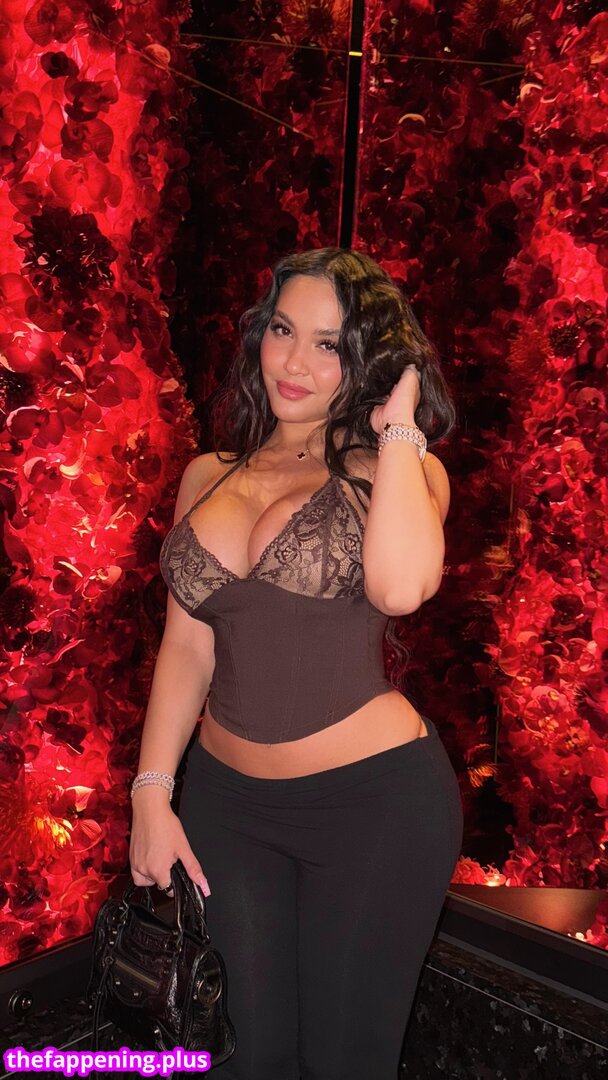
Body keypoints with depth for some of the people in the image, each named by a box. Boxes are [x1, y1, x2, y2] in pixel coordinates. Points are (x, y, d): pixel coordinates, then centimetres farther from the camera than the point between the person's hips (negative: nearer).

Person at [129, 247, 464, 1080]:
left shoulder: (398, 470, -6)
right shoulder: (208, 477, 5)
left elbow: (400, 587, -29)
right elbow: (186, 645, 6)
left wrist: (399, 425, -18)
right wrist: (151, 793, 5)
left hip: (375, 800, -3)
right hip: (226, 800, 4)